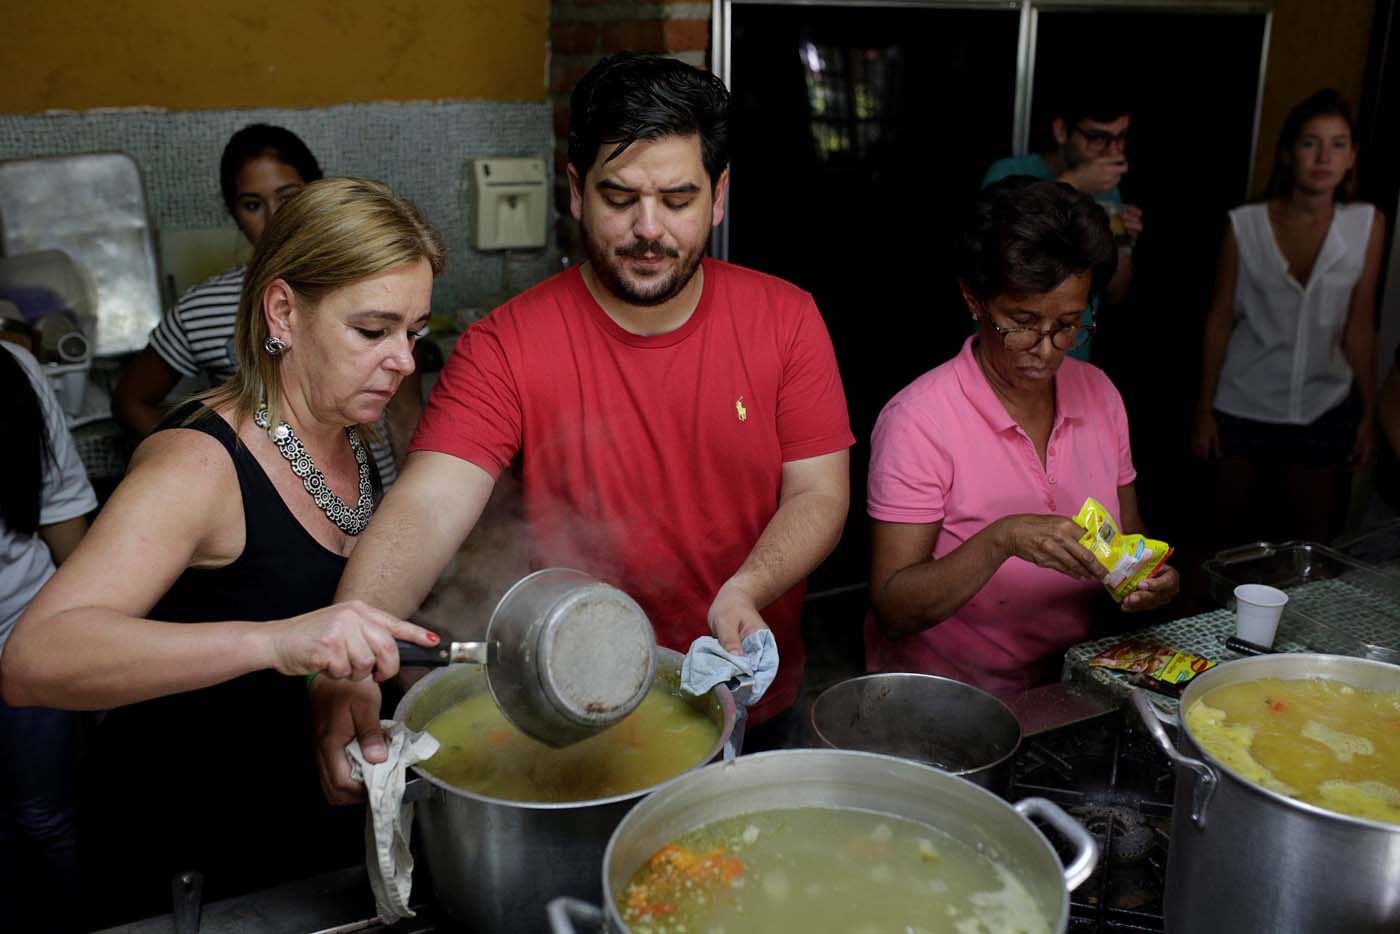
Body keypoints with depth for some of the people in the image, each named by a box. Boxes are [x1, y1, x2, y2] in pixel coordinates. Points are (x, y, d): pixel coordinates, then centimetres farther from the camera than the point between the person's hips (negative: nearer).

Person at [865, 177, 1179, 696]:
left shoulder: (1098, 394, 3)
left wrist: (1149, 576, -8)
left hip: (1063, 686, 6)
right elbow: (892, 613, -18)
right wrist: (1000, 541, -31)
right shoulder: (918, 420, -16)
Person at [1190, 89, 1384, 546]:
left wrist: (1368, 414, 2)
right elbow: (1220, 320, -4)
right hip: (1242, 406, -1)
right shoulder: (1246, 225, -10)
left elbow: (1359, 325, -1)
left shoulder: (1367, 224, -7)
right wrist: (1204, 410, -2)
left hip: (1323, 410, 1)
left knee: (1312, 541, 13)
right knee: (1234, 534, 14)